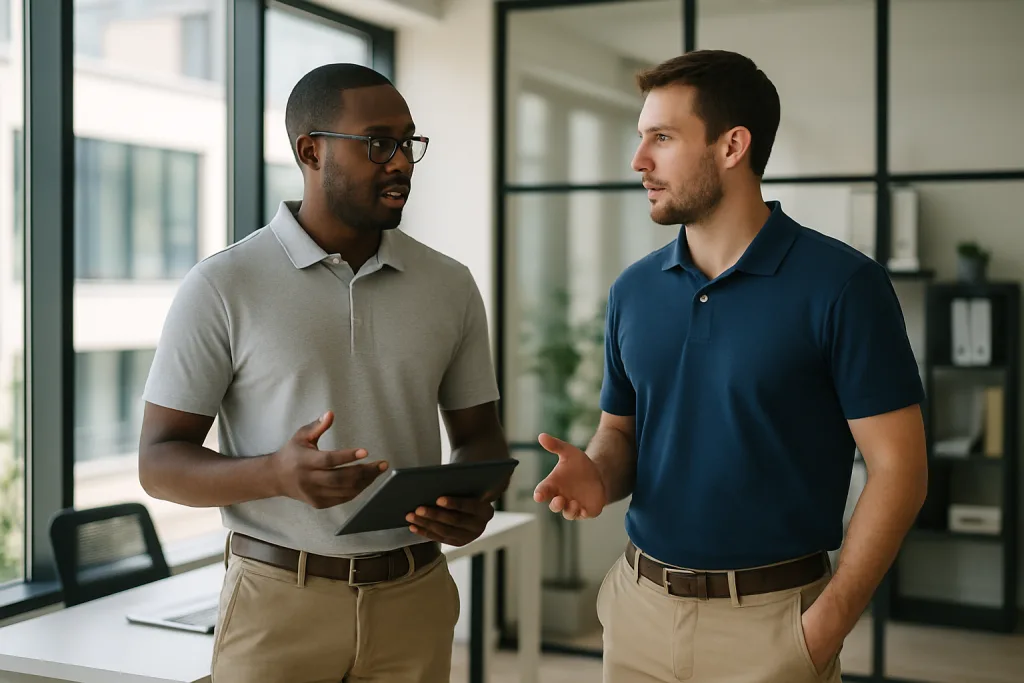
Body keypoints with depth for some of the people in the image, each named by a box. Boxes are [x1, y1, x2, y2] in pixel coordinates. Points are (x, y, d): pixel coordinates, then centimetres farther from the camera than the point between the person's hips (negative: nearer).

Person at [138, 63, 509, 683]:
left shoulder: (450, 286, 3)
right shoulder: (222, 288, -7)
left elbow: (479, 434, 10)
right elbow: (160, 463, -6)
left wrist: (476, 500, -13)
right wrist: (277, 474, -25)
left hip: (415, 603, 3)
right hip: (278, 605, -3)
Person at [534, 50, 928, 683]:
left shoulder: (841, 284, -11)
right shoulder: (634, 290, 4)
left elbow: (898, 468, -11)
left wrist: (824, 628, -16)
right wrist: (598, 474, -9)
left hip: (770, 616, -4)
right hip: (638, 606, 5)